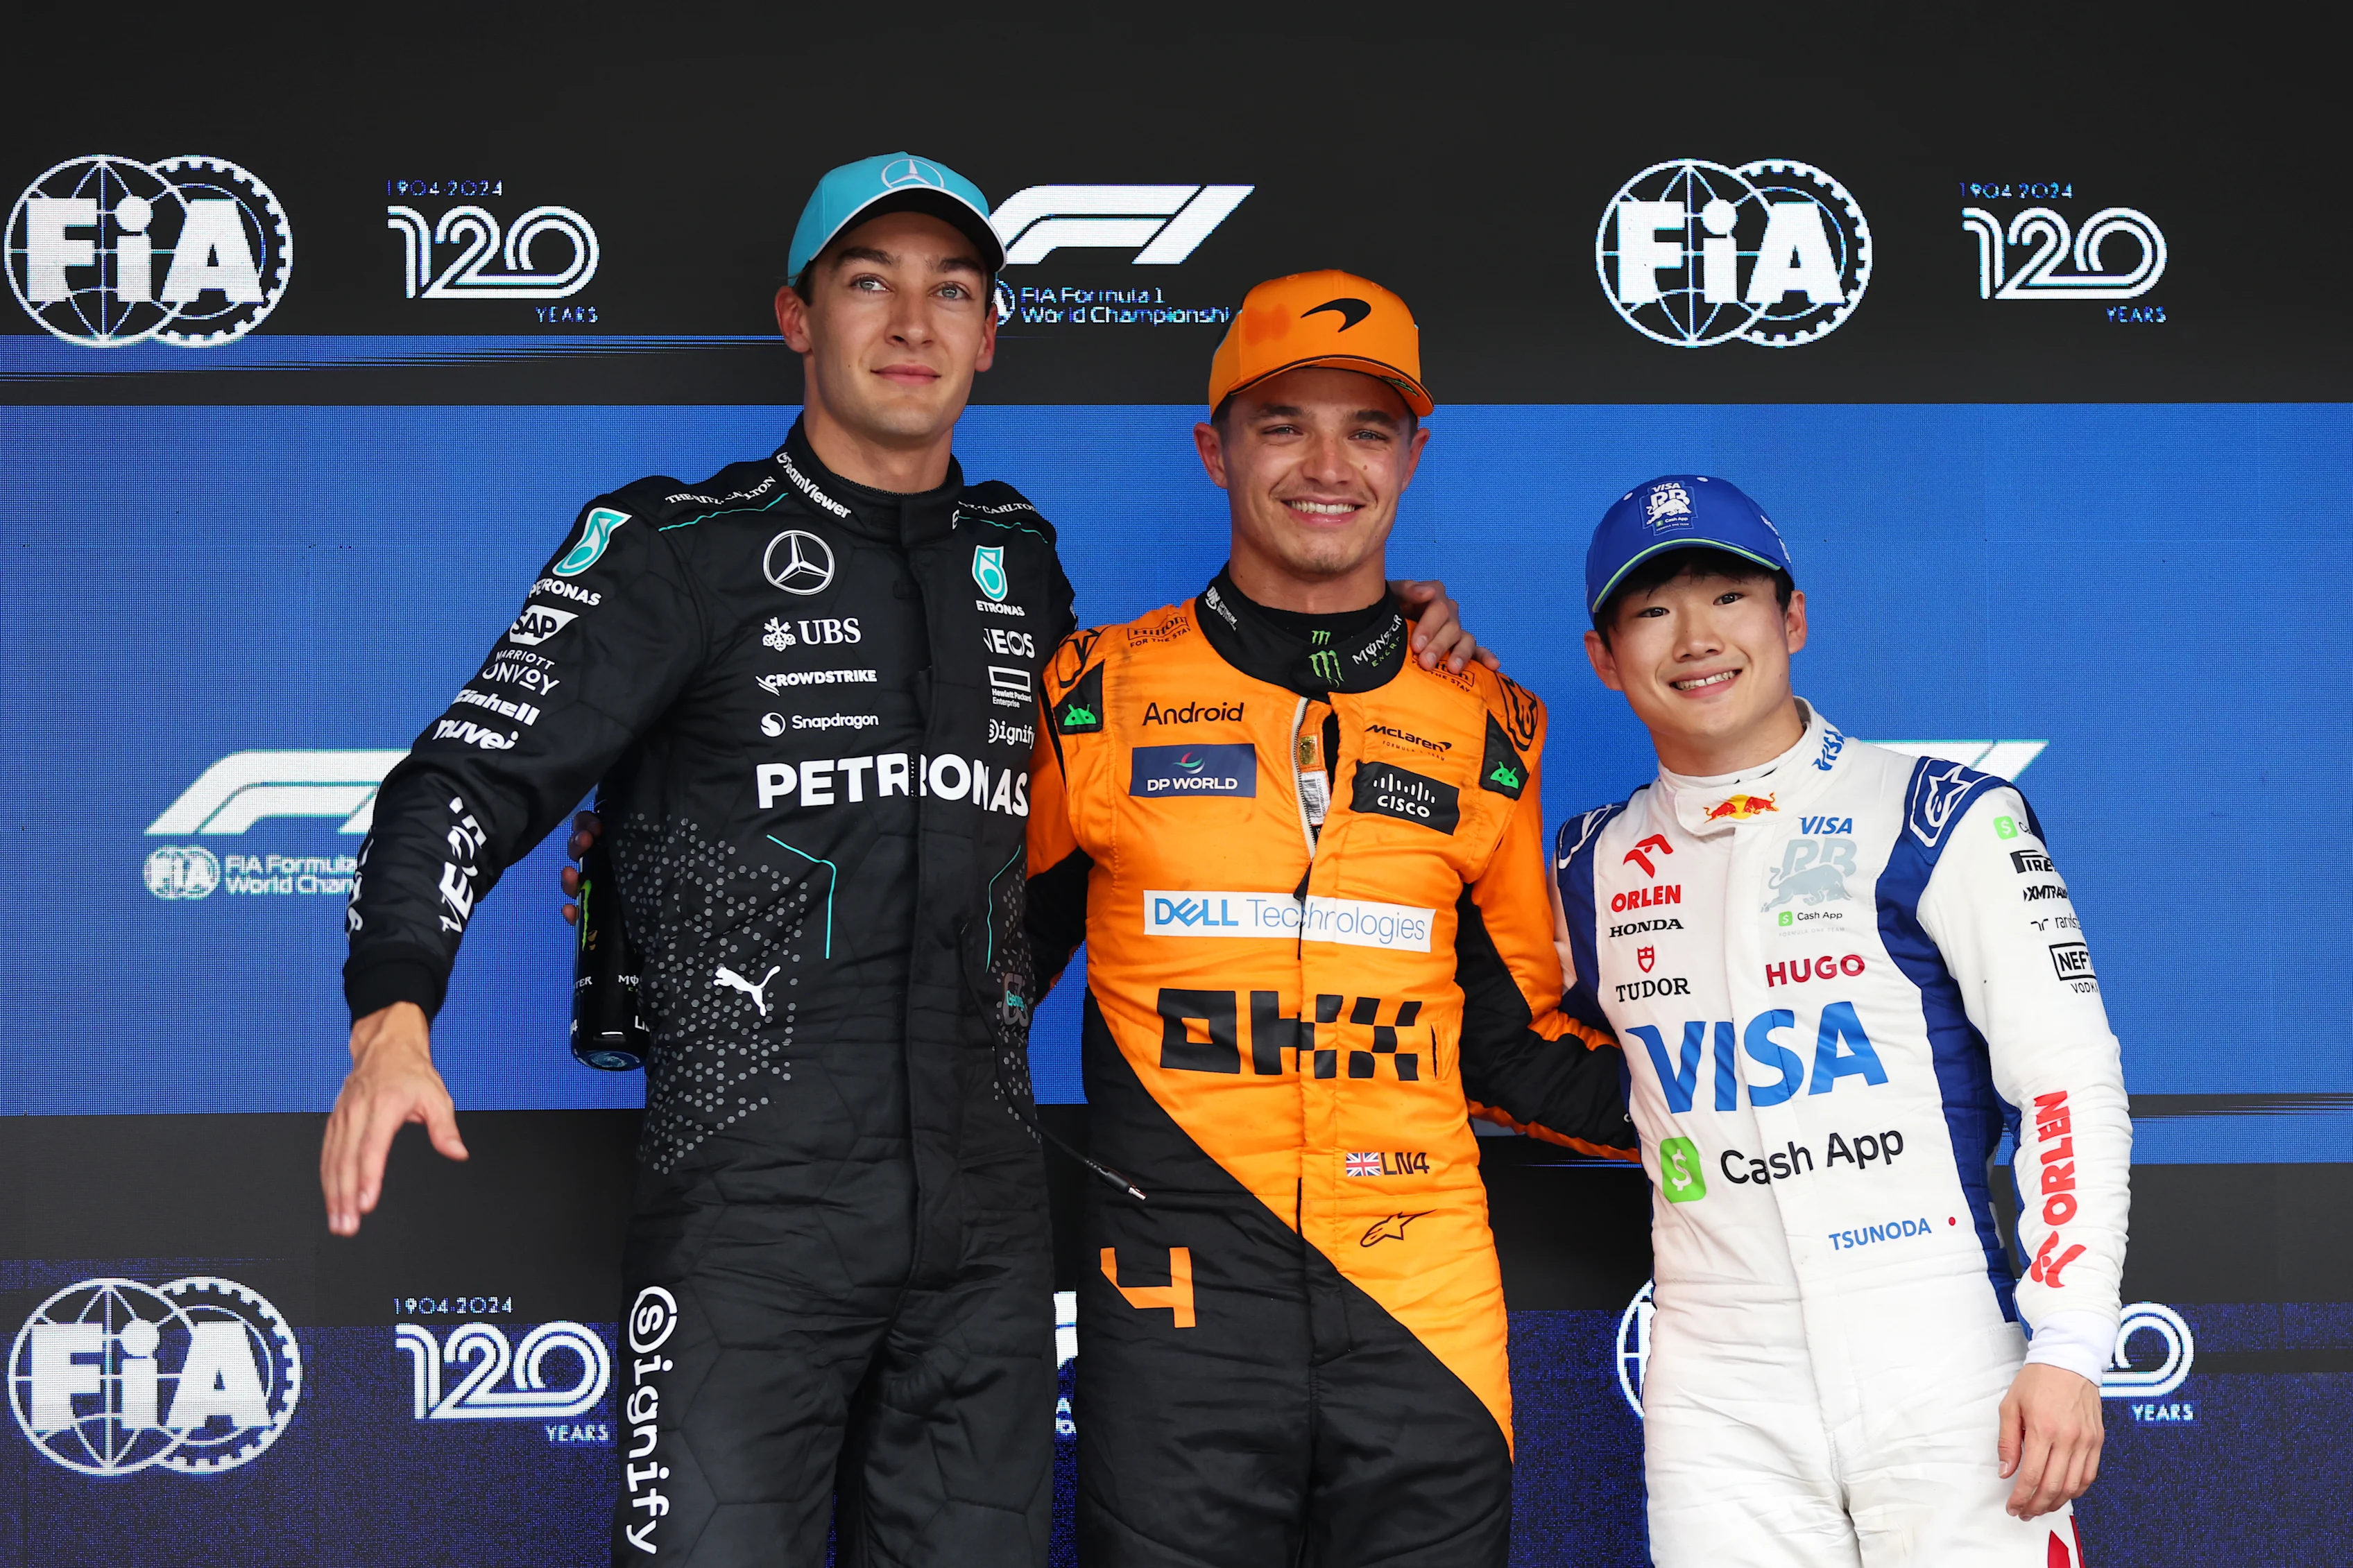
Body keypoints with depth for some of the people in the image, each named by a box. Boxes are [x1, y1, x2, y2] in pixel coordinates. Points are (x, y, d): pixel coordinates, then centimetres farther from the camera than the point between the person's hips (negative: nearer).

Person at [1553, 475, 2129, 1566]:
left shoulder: (1941, 817, -1)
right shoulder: (1594, 868, 10)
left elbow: (2069, 1077, -4)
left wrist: (2068, 1349, -12)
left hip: (1944, 1384, -3)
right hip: (1719, 1406, 3)